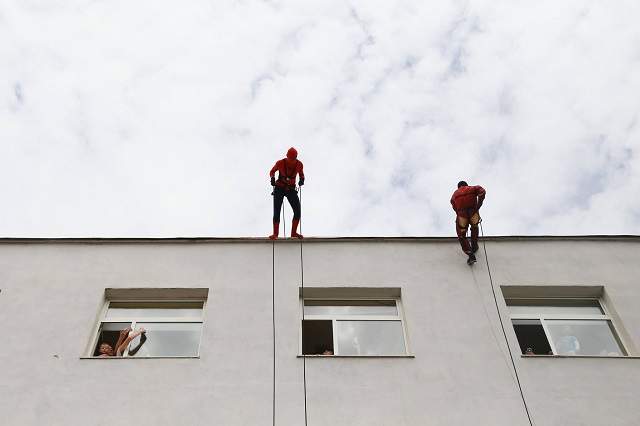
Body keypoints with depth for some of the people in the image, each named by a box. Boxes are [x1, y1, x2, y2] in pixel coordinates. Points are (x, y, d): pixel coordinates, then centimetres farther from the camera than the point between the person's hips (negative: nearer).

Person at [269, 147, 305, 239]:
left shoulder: (299, 164, -10)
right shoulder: (280, 163, -15)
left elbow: (301, 174, 9)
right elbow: (272, 172, 2)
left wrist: (302, 179, -11)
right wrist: (272, 178, -17)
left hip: (291, 189, 2)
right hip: (279, 189, -2)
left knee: (297, 211, -6)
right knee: (277, 212, -9)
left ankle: (294, 232, 10)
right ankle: (275, 233, 4)